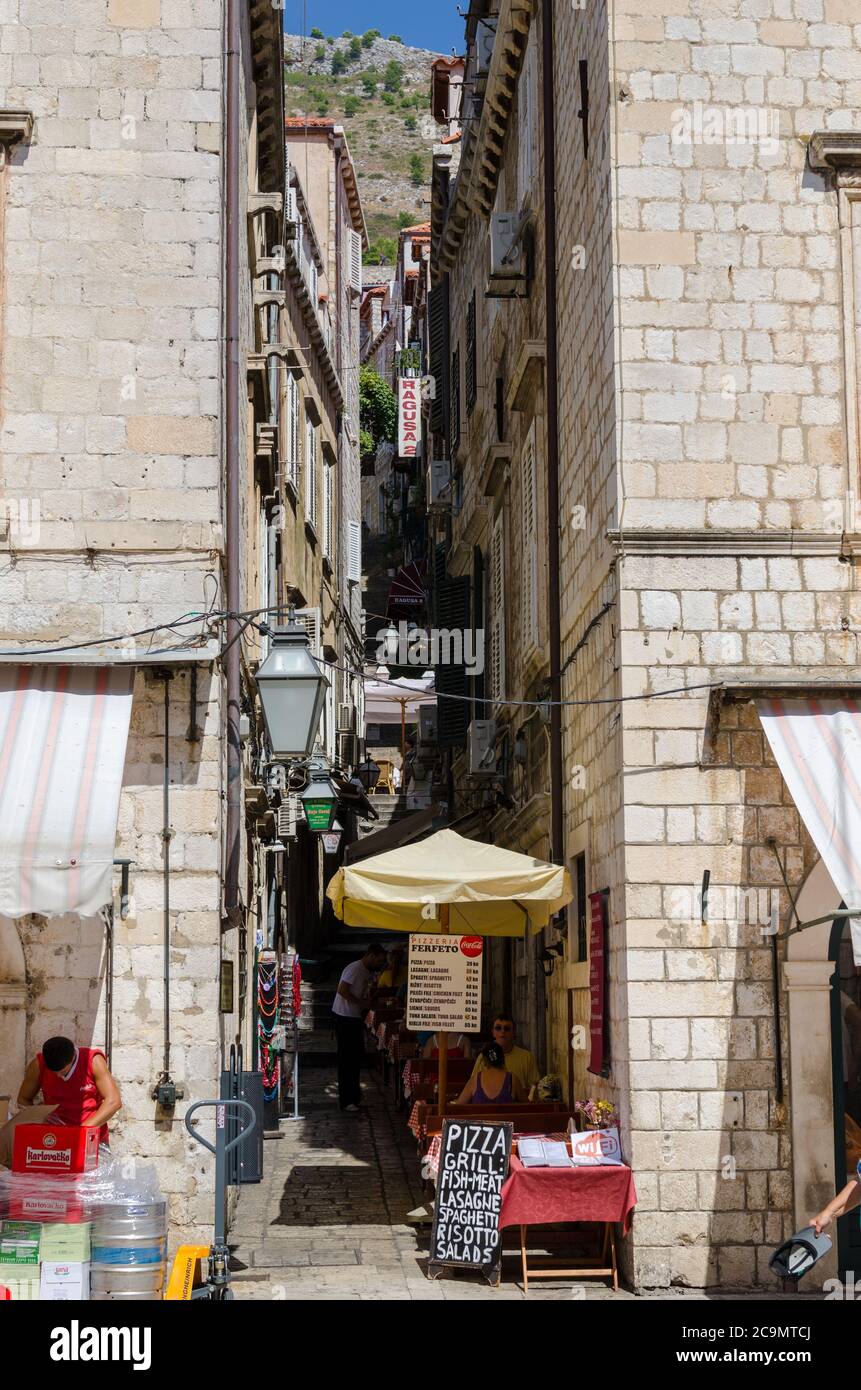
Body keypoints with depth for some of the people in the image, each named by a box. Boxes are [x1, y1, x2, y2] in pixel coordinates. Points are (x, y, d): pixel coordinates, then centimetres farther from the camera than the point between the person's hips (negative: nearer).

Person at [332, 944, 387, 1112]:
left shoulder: (366, 972, 14)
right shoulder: (355, 969, -17)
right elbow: (342, 990, -25)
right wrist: (361, 1003, -20)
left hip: (354, 1018, 10)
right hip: (344, 1018, -10)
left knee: (357, 1055, 16)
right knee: (347, 1059, -6)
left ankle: (354, 1097, 27)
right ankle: (346, 1101, -1)